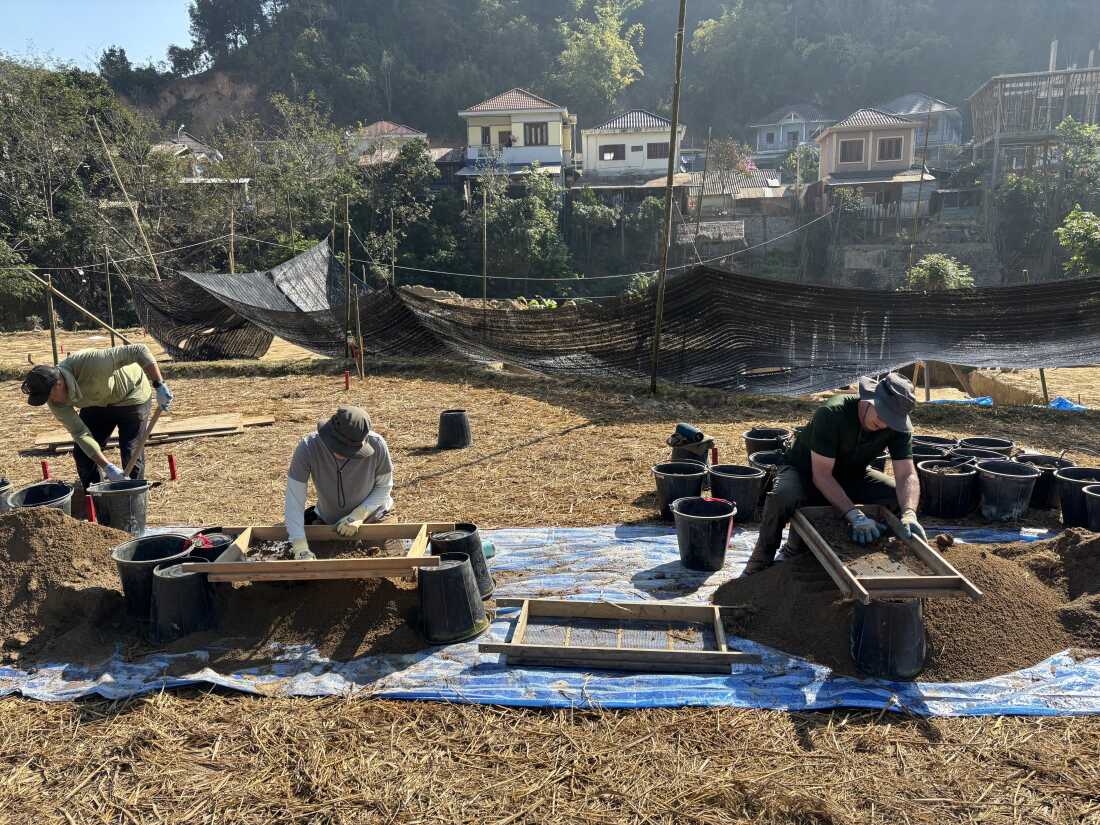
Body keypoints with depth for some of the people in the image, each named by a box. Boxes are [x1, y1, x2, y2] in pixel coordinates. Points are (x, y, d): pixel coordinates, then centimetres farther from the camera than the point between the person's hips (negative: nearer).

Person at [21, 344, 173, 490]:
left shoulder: (89, 363, -41)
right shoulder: (55, 401, -22)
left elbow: (138, 351, -38)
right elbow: (80, 433, -21)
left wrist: (159, 385, -40)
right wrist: (107, 466, -30)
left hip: (130, 395, -5)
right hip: (97, 402, 5)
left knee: (131, 454, -10)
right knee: (82, 453, 1)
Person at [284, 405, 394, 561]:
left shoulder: (377, 445, -31)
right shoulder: (308, 447, -31)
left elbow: (384, 487, -14)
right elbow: (294, 500, -29)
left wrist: (358, 515, -27)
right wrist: (301, 549, -37)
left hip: (371, 517, -1)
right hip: (326, 520, 1)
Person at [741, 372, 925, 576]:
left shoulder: (900, 427, -18)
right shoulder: (832, 413, -33)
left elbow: (907, 475, -21)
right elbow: (821, 474, -34)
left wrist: (909, 514, -41)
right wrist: (855, 515, -43)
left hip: (851, 475, 6)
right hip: (806, 470, -6)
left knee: (900, 496, -18)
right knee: (782, 497, -39)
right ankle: (761, 563, -13)